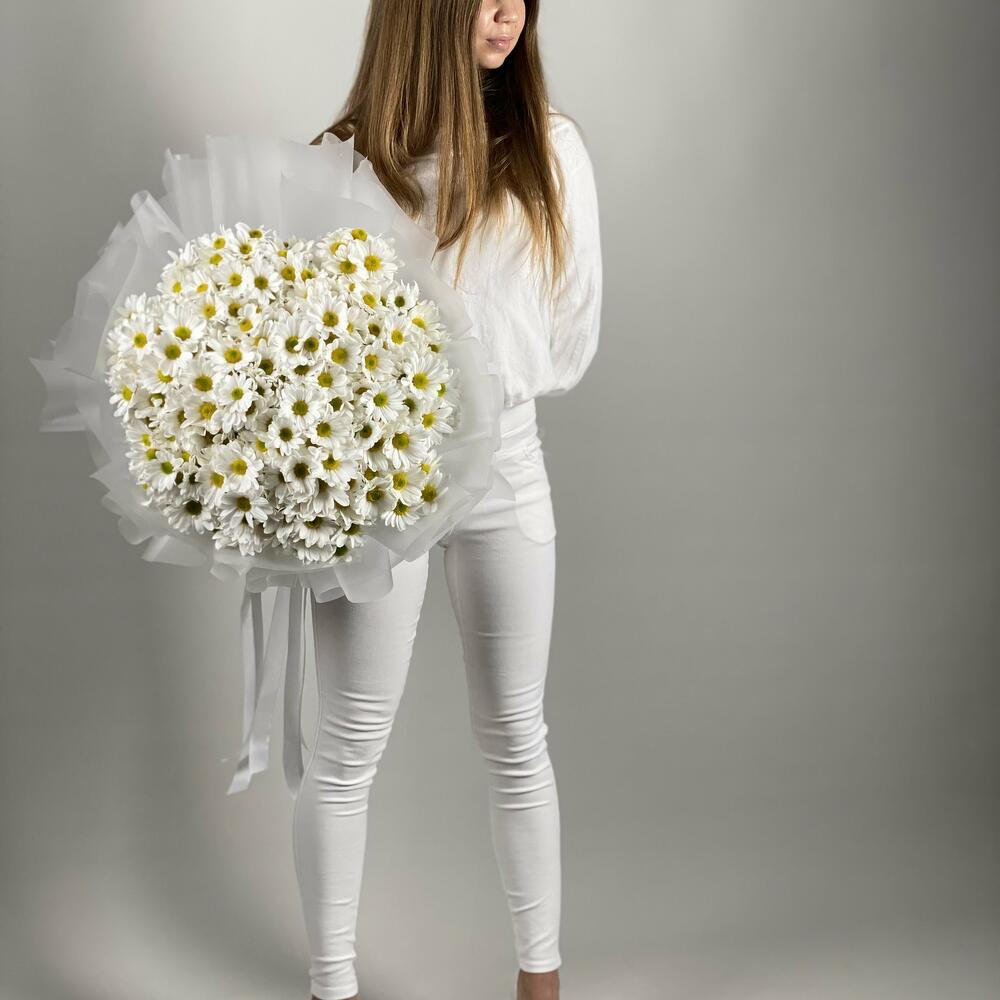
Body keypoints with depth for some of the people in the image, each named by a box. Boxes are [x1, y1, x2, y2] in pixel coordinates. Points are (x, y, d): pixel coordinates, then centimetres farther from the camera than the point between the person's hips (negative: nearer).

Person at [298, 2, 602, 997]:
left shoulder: (551, 147, 2)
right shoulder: (349, 159, -5)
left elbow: (570, 325, 5)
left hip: (504, 459, 3)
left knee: (515, 736, 13)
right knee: (349, 744, 7)